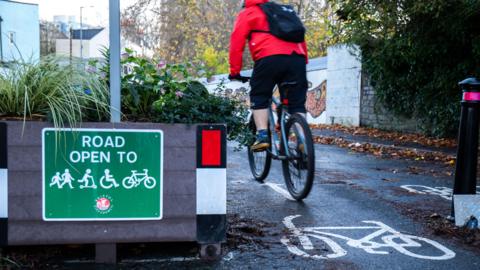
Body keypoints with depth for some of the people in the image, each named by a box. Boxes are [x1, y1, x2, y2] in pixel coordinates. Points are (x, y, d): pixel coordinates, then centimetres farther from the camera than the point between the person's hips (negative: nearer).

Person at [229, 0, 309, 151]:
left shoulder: (247, 14, 20)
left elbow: (237, 42, 11)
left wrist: (235, 71, 14)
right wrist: (304, 63, 33)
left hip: (270, 57, -4)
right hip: (298, 57, 4)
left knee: (259, 97, 13)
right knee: (297, 103, 10)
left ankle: (262, 137, -1)